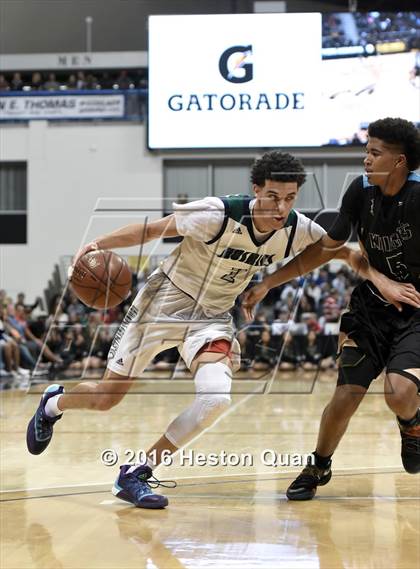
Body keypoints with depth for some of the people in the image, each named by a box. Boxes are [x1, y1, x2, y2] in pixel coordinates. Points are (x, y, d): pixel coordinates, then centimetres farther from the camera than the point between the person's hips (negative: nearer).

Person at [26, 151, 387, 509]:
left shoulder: (298, 231, -15)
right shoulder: (218, 214, -28)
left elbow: (343, 251, 1)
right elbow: (153, 229, -16)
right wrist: (99, 244, -25)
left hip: (213, 317, 4)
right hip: (166, 302, -4)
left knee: (218, 398, -24)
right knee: (106, 398, 4)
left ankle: (136, 475, -6)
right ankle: (54, 403, 42)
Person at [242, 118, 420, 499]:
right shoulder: (361, 191, -4)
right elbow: (327, 249, 7)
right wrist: (268, 284, 6)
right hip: (372, 306, 4)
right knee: (346, 395, -3)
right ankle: (319, 467, 24)